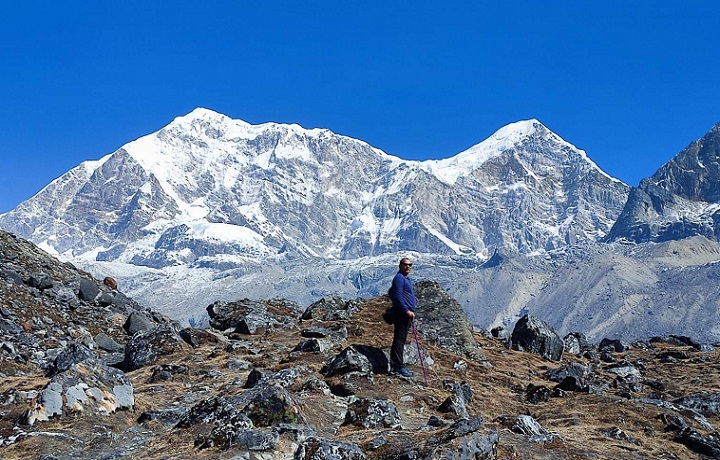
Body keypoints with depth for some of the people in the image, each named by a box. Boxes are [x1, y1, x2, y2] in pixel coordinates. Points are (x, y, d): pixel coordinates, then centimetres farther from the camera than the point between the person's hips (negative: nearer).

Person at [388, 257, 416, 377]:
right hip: (402, 313, -11)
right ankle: (399, 366, -9)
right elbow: (398, 296, -20)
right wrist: (407, 311, -23)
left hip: (406, 314, 11)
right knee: (399, 339, -9)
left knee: (400, 340, 13)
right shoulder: (399, 278, -13)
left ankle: (394, 365, 18)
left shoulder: (407, 279, 20)